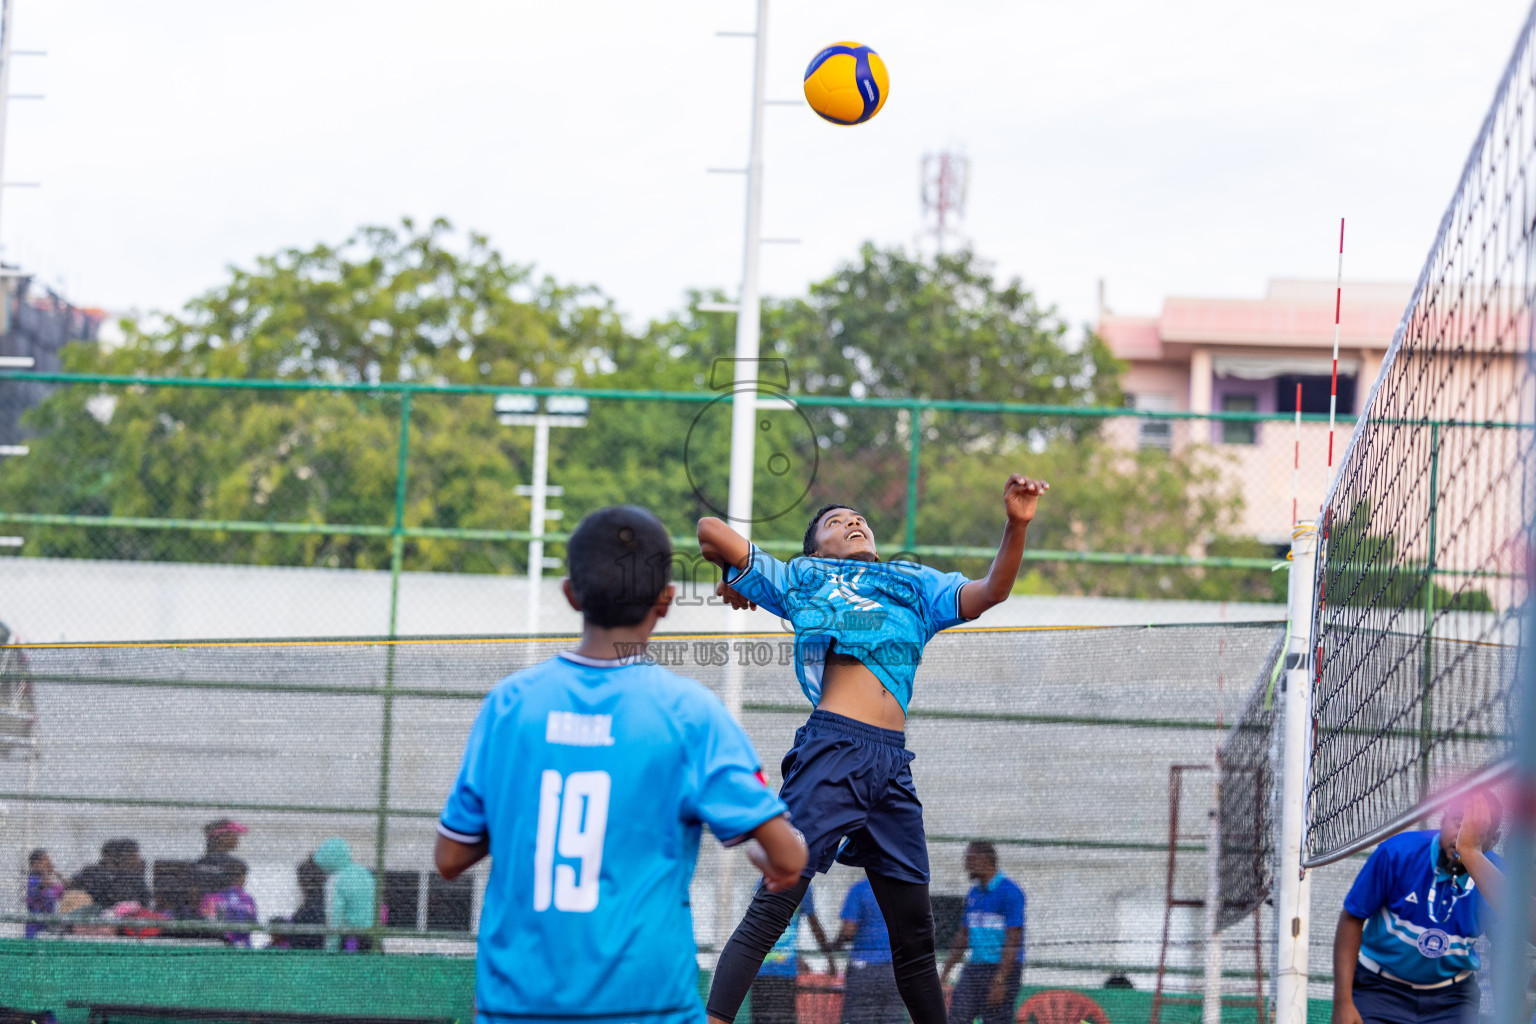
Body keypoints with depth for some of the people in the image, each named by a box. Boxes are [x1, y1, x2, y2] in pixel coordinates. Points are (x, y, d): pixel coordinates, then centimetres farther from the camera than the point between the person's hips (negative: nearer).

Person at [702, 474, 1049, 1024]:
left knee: (914, 933, 8)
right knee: (771, 909, -13)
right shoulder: (801, 580, 20)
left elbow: (992, 590, 13)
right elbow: (711, 530, 20)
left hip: (893, 763, 4)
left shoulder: (917, 585, 28)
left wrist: (1016, 524, -1)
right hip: (832, 746, -4)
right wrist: (734, 581, 37)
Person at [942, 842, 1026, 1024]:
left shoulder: (1009, 892, -11)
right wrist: (945, 973, 16)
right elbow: (963, 934, 21)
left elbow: (1013, 941, -16)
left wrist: (1000, 980, -21)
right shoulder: (973, 894, 14)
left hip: (1003, 968, -7)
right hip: (975, 967, 7)